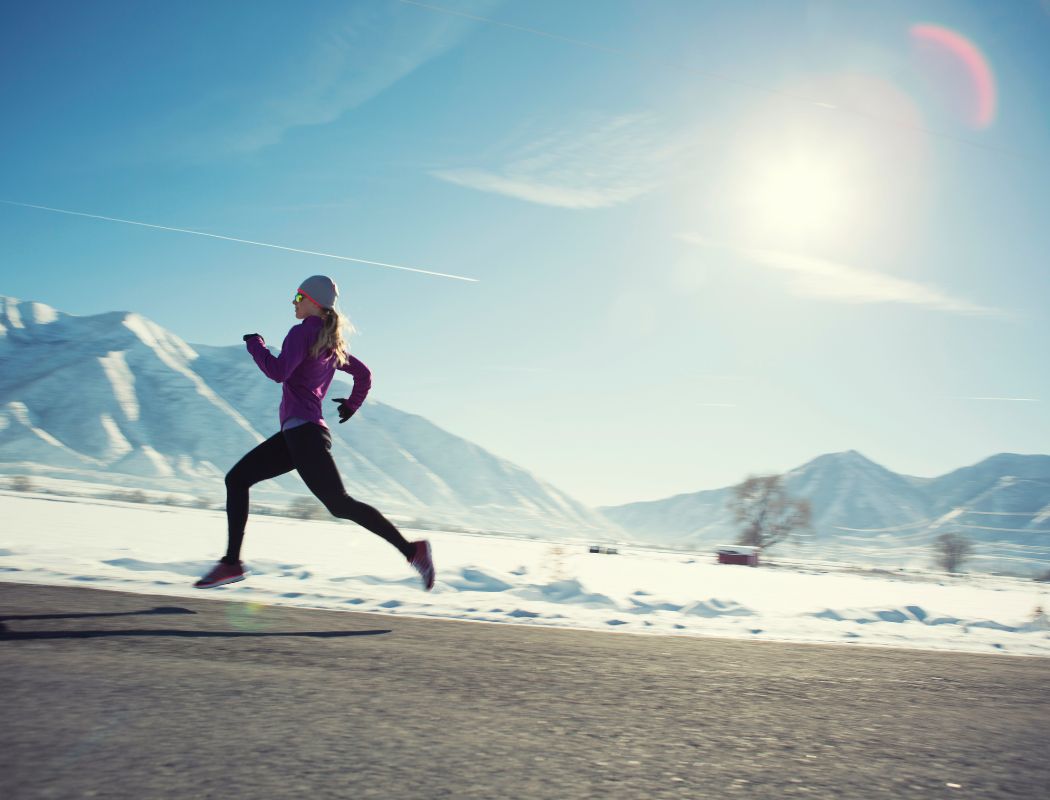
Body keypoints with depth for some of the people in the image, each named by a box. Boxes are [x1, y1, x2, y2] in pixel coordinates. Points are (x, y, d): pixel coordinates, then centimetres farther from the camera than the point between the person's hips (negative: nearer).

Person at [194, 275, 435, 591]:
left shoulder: (303, 332, -7)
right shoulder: (332, 343, 18)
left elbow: (278, 371, -19)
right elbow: (364, 374, 27)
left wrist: (255, 345, -2)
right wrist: (352, 404, 41)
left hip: (302, 430, -10)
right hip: (297, 434, 10)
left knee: (339, 504, -13)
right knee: (236, 479, 11)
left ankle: (411, 550, -13)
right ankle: (232, 562, 8)